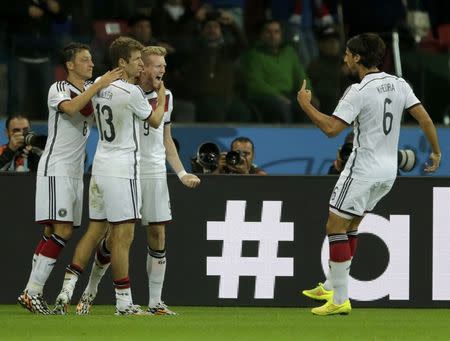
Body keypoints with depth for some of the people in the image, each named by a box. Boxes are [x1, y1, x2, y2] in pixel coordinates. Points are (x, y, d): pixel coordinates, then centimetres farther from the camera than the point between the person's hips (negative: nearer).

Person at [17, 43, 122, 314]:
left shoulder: (92, 89, 15)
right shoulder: (58, 89, -7)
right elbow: (70, 107, -28)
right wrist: (99, 85, -30)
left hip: (76, 170, 8)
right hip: (55, 168, -8)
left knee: (54, 233, 4)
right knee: (61, 231, -16)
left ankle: (33, 292, 6)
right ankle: (32, 291, -16)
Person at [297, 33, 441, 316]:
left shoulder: (359, 91, -18)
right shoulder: (399, 85, 3)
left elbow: (331, 128, -22)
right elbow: (425, 119, 3)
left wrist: (306, 104, -10)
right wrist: (436, 153, 14)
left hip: (363, 170, -8)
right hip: (389, 170, 8)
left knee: (335, 228, 0)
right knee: (350, 226, 21)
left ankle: (340, 299, -3)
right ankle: (332, 286, 28)